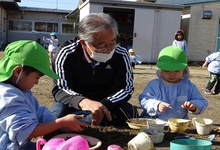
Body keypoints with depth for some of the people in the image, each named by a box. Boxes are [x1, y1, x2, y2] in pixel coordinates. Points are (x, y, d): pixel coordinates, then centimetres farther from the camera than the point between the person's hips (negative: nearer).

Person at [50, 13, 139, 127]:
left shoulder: (121, 54, -16)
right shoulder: (66, 53, -22)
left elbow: (126, 88, -14)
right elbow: (60, 89, -25)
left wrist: (103, 106, -36)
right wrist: (82, 101, -50)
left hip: (107, 104, 1)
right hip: (76, 104, -1)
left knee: (130, 113, -25)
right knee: (57, 114, -31)